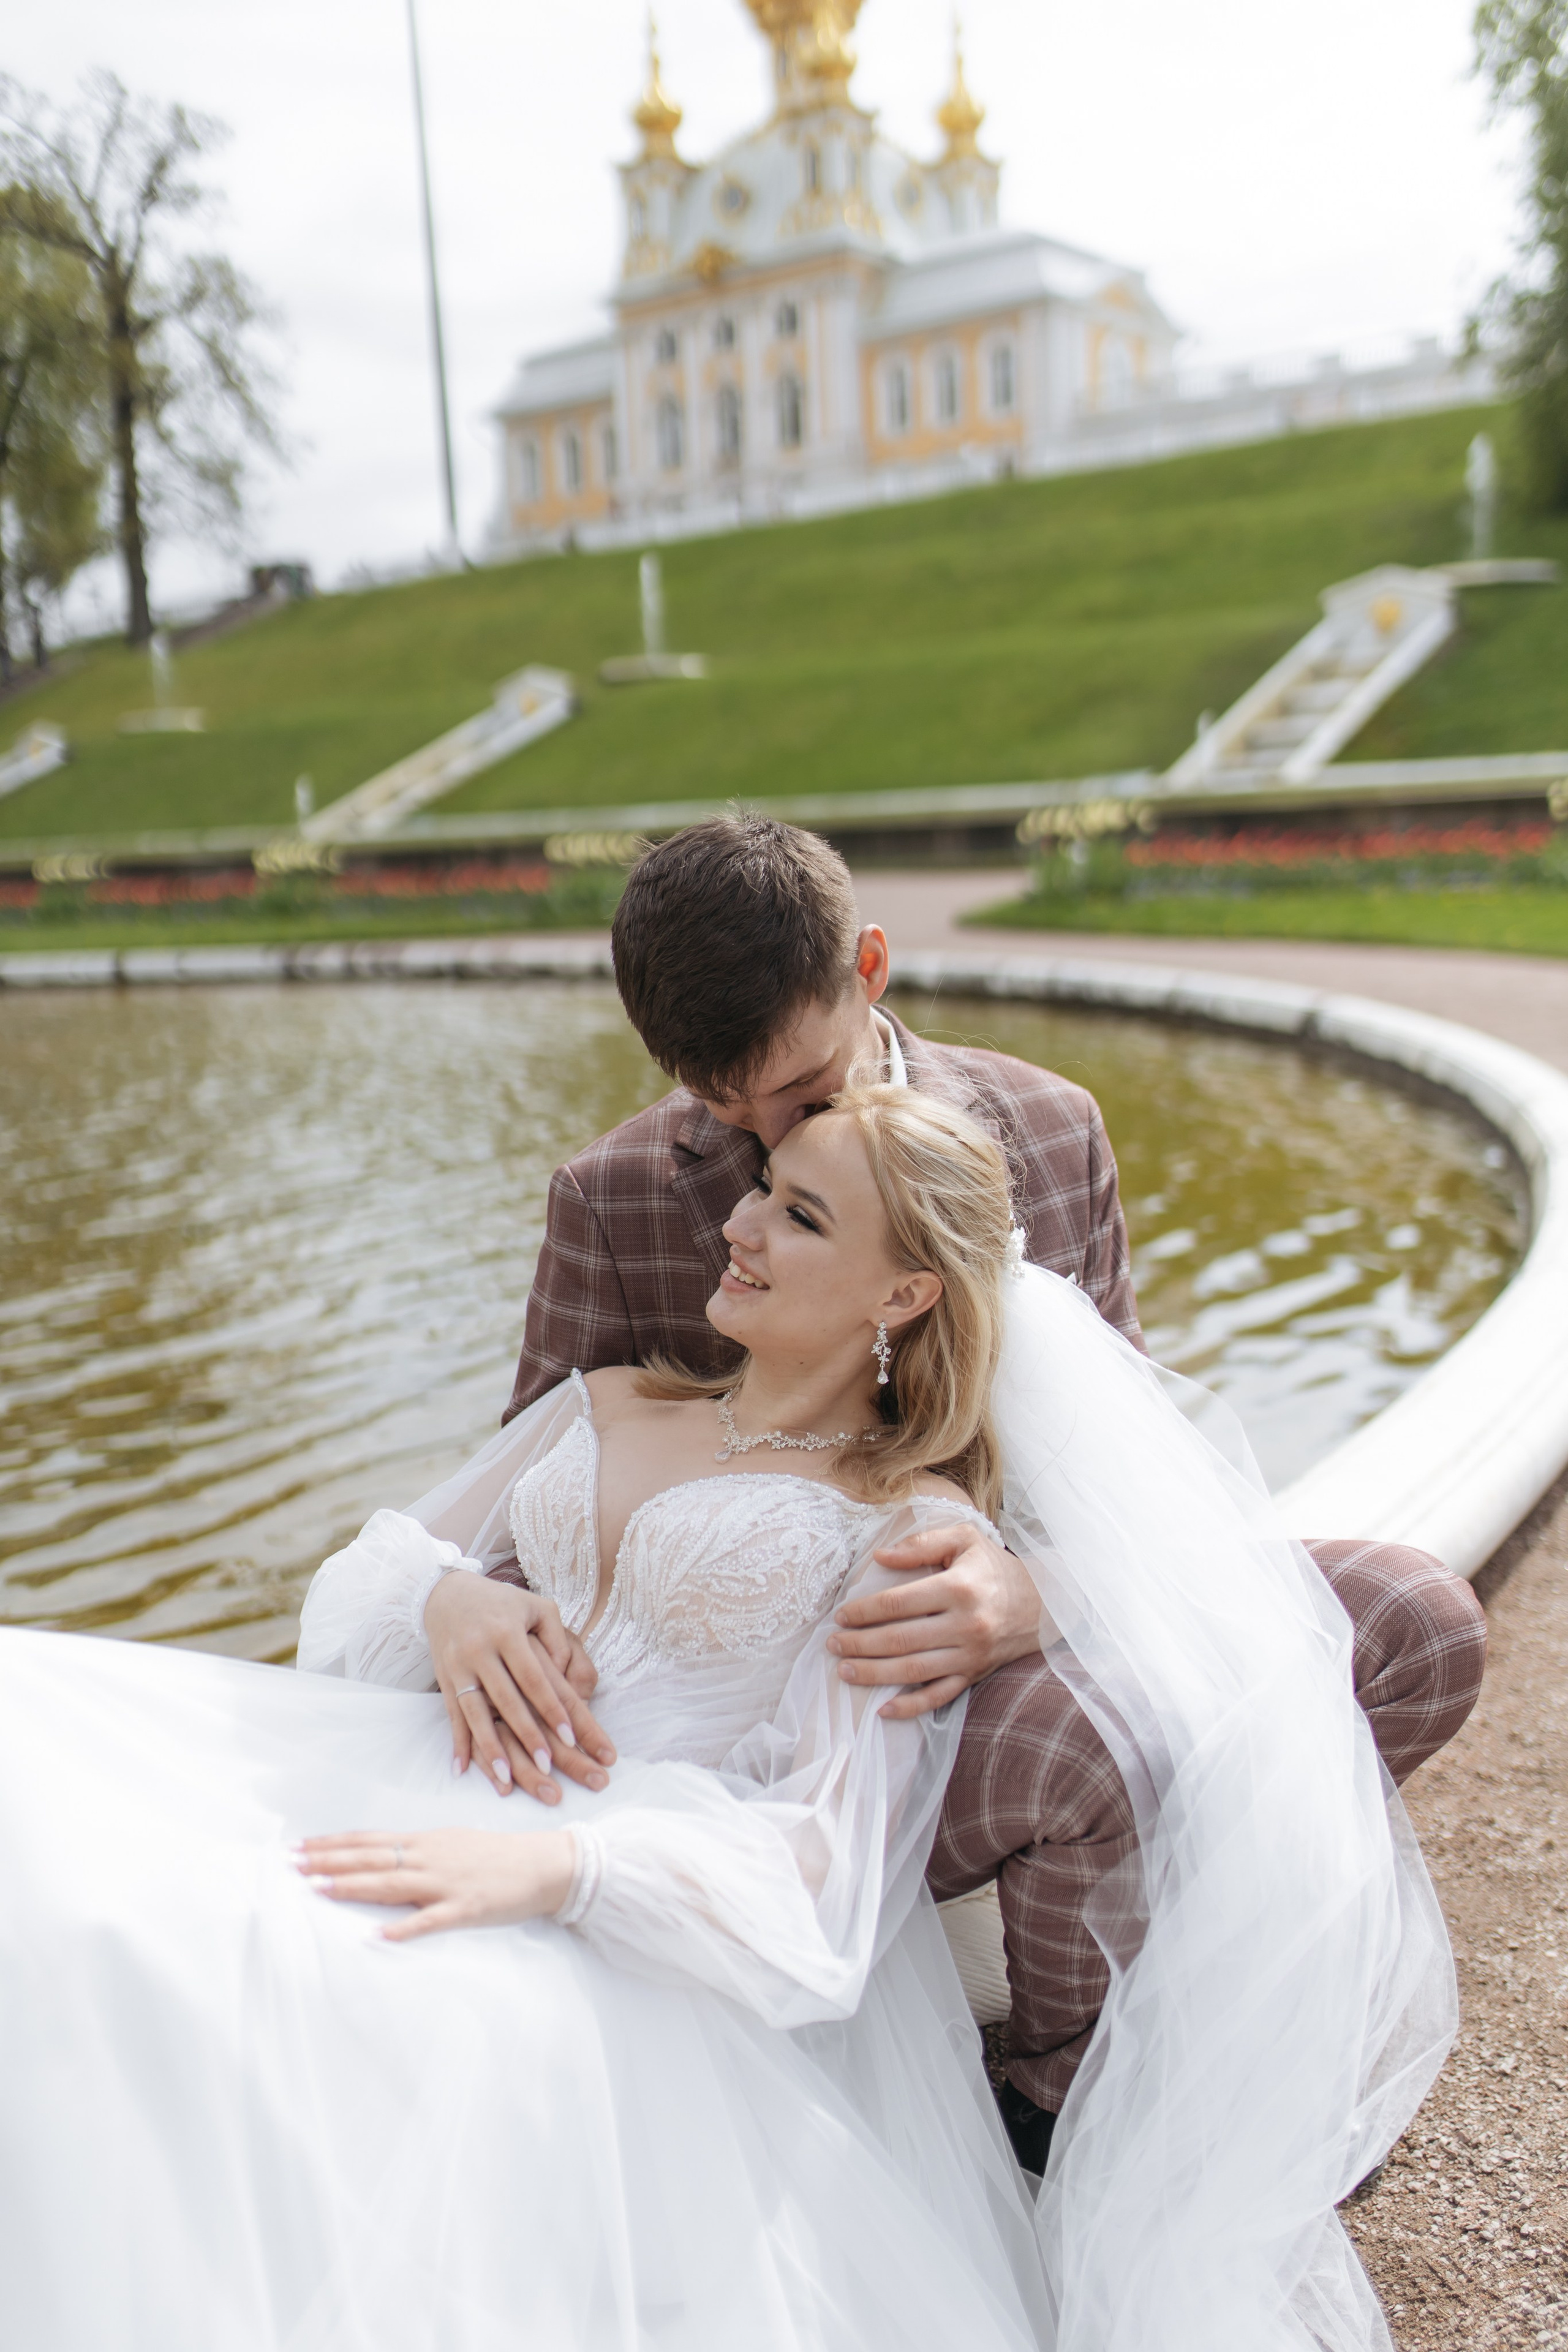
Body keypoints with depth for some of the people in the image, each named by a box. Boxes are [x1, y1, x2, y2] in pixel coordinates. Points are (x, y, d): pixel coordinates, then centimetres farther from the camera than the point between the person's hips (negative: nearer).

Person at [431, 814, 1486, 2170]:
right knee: (1070, 1743, -35)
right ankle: (1072, 2087, 1)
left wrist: (1037, 1586, -30)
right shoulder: (615, 1200, -11)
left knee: (1422, 1622, -14)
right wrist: (466, 1602, -30)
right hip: (836, 1706, -3)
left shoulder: (1048, 1128, -6)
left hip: (1043, 1614, 4)